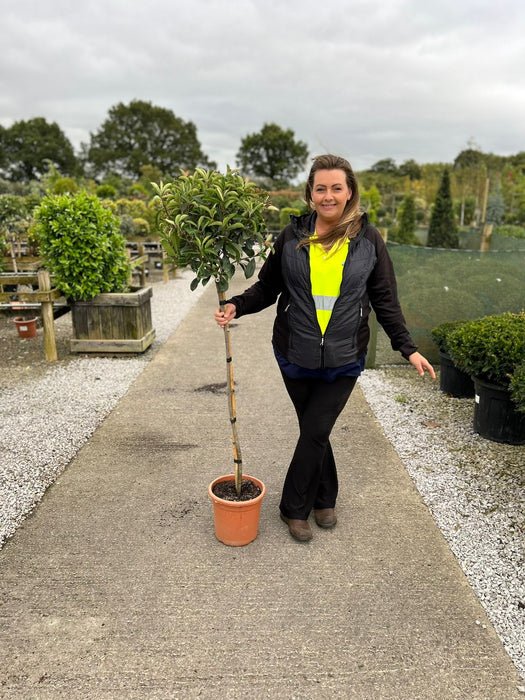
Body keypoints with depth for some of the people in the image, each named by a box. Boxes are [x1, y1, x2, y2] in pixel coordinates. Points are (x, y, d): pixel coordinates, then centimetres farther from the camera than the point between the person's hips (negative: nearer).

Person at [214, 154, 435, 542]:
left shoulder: (368, 240, -1)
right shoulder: (292, 236, -1)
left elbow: (385, 300, 4)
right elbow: (268, 287, 6)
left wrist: (408, 347, 0)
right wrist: (236, 306, -11)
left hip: (344, 360, -1)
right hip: (296, 356, 1)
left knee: (316, 431, 2)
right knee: (313, 430, 14)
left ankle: (295, 507, 24)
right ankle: (324, 499, 35)